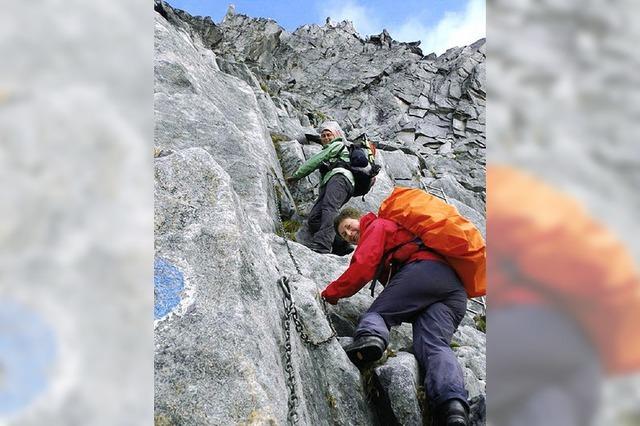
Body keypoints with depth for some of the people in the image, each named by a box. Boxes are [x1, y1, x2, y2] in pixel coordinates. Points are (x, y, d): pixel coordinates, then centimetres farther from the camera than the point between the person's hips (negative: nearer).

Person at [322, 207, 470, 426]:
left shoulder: (377, 226, 18)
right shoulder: (402, 231, 44)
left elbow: (363, 266, 2)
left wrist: (330, 293, 6)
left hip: (422, 270, -7)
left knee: (376, 313, 0)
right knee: (434, 345, -12)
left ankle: (370, 336, -35)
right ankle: (454, 404, -38)